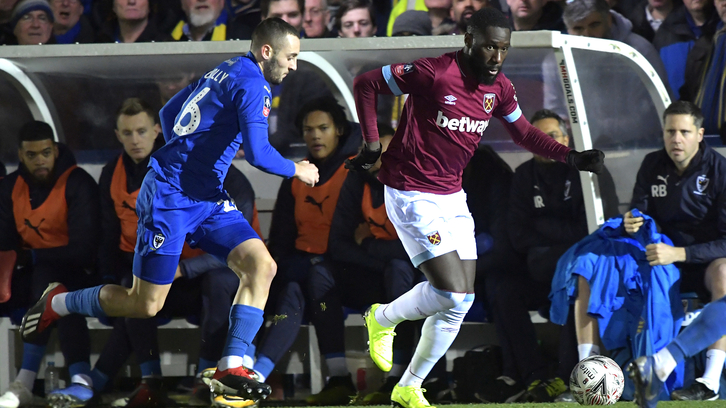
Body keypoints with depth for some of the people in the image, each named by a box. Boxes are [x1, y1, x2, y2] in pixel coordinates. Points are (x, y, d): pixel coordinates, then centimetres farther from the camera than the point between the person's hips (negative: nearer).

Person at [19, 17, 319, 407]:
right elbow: (258, 153, -22)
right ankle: (57, 302, 20)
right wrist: (296, 171, -4)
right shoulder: (251, 84, -15)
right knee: (145, 305, -4)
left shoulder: (224, 71, 13)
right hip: (171, 197, -10)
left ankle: (229, 369, -7)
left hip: (207, 198, 10)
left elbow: (169, 112, 21)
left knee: (261, 266, -6)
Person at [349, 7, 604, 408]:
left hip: (452, 197, 7)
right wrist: (372, 144, -10)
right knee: (452, 294, -16)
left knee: (458, 305, 5)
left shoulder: (499, 89, 1)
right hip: (412, 197, -7)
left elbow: (524, 134, 15)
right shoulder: (433, 74, -21)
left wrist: (571, 156, 0)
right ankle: (382, 320, 13)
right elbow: (365, 84, -11)